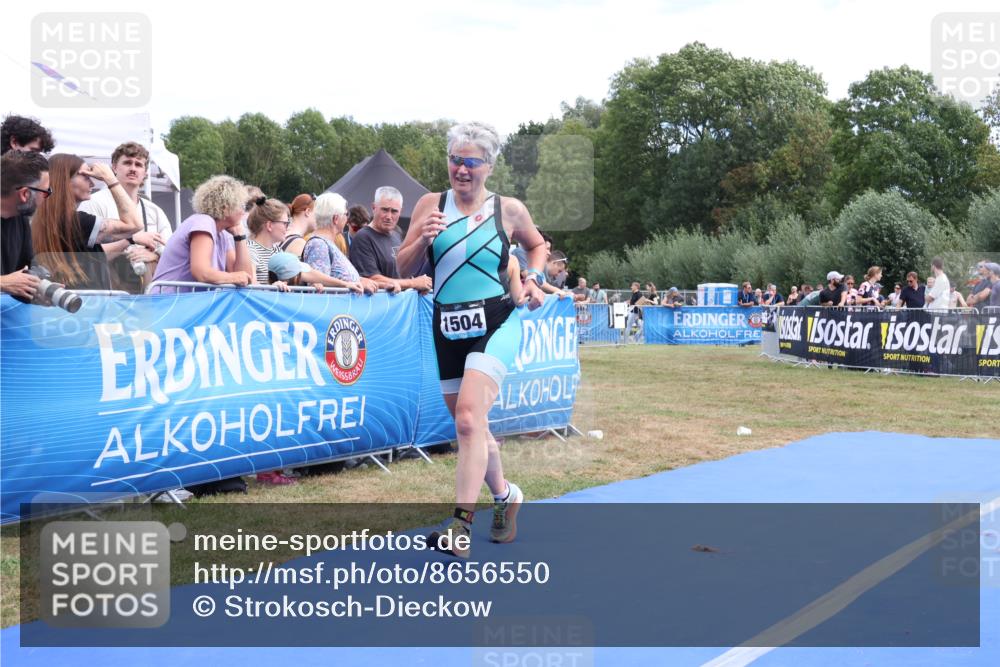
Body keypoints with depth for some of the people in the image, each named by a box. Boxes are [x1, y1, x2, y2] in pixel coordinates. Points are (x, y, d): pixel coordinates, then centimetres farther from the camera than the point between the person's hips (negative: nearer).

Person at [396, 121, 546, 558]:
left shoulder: (509, 210, 1)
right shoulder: (431, 205, 4)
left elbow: (537, 245, 20)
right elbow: (404, 270, 4)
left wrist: (534, 278, 2)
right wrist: (422, 240, -14)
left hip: (496, 323, -4)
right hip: (448, 327, 4)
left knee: (468, 419, -21)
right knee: (468, 426, 14)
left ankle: (461, 529, -21)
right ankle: (506, 496, 39)